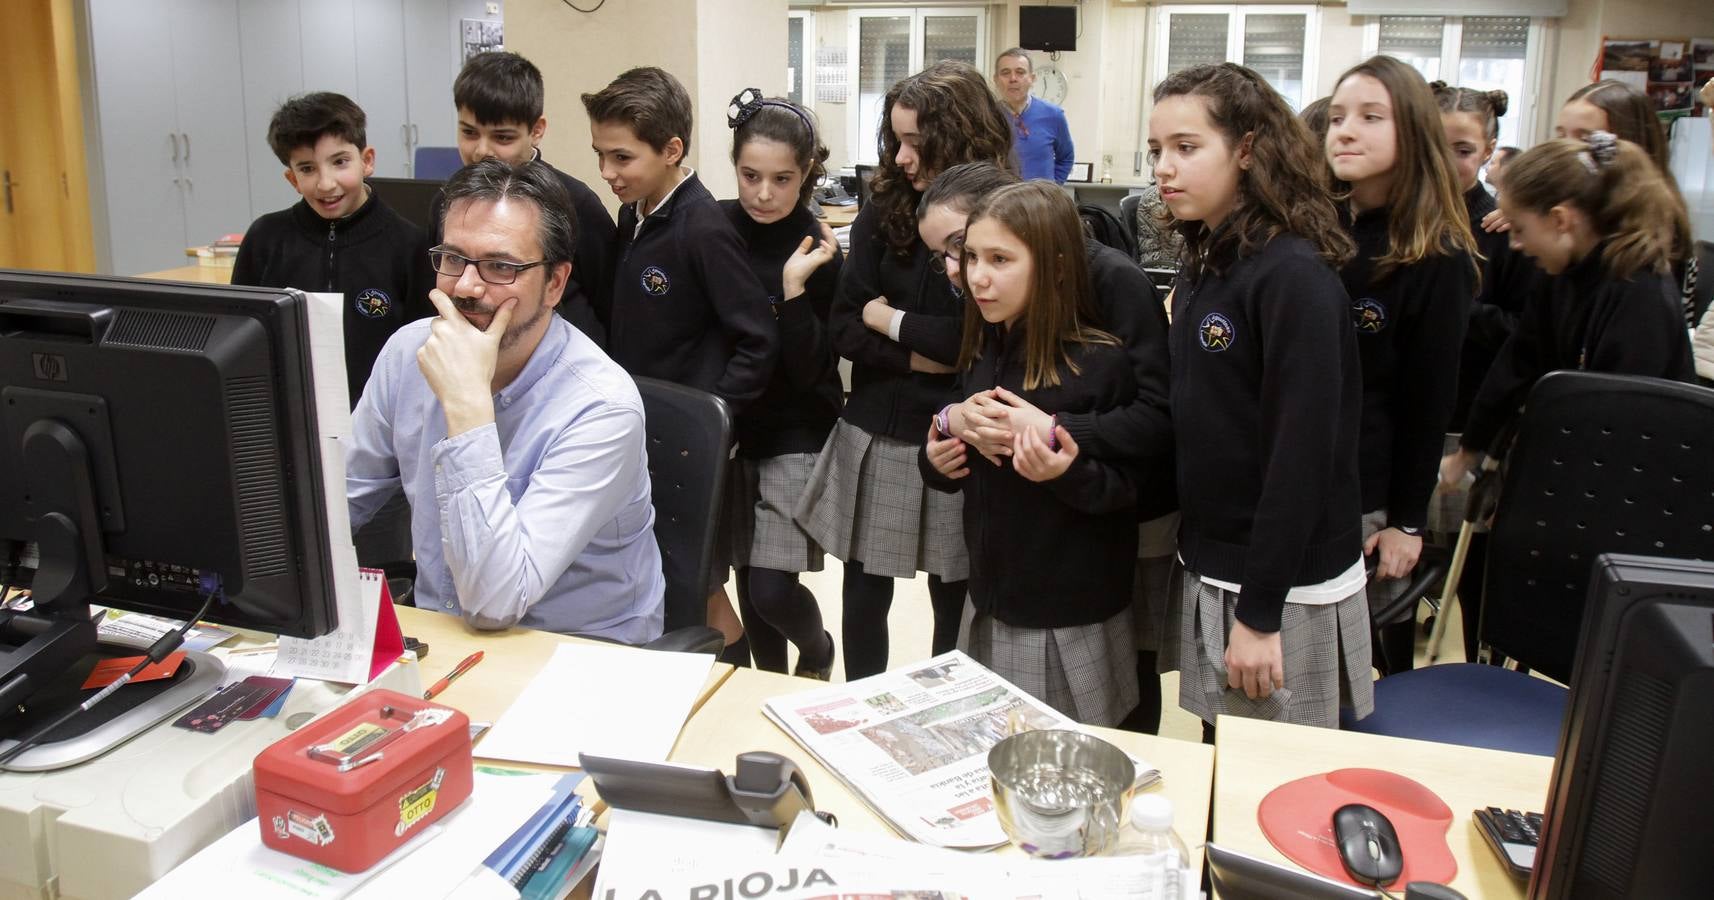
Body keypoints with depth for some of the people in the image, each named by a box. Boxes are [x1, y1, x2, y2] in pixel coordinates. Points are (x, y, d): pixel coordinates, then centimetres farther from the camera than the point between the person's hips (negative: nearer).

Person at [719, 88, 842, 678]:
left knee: (772, 589, -6)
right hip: (728, 426, 4)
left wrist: (795, 285, -27)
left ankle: (817, 651, 27)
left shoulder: (817, 252, -13)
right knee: (745, 576, 13)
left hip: (795, 436, -4)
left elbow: (811, 372, -17)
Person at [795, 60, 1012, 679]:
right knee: (864, 592, 12)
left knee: (953, 599, 11)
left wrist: (890, 319, -9)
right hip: (875, 432, 3)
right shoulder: (882, 212, 1)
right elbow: (844, 327, -2)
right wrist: (920, 355, -16)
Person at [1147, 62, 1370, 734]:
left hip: (1283, 586, -7)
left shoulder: (1294, 277, -18)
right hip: (1210, 564, 7)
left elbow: (1302, 453, -21)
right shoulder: (1203, 264, 8)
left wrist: (1260, 611, -19)